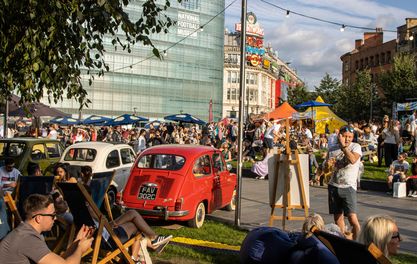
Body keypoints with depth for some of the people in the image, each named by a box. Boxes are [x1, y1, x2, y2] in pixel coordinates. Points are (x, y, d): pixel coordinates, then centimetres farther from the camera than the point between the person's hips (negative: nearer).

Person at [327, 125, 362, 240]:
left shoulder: (356, 147, -3)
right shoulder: (333, 149, 8)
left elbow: (353, 160, -24)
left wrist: (343, 146, -22)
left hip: (348, 187, -4)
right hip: (334, 186, 4)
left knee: (352, 217, -13)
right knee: (337, 216, 8)